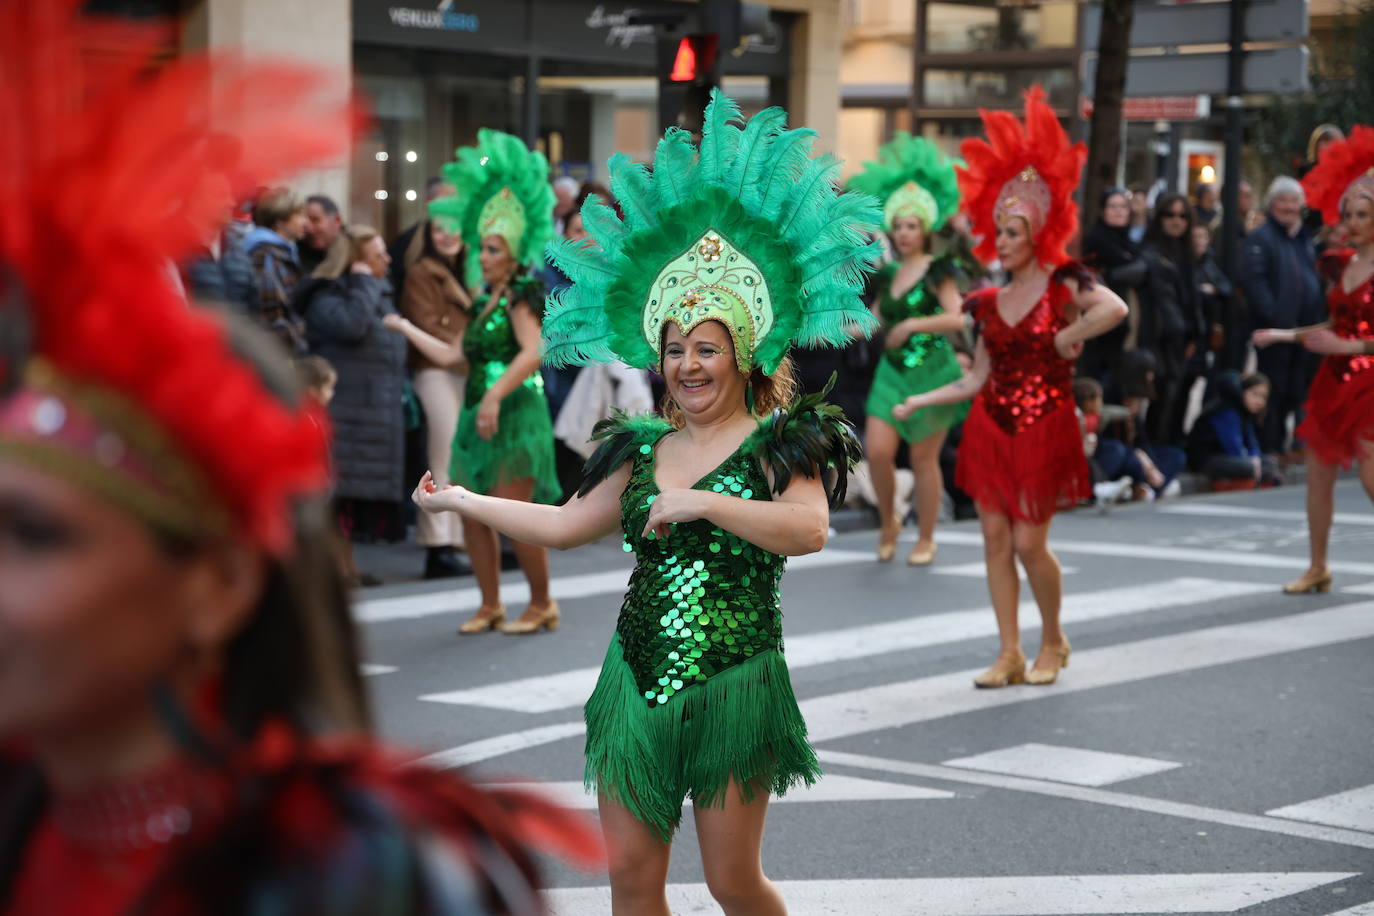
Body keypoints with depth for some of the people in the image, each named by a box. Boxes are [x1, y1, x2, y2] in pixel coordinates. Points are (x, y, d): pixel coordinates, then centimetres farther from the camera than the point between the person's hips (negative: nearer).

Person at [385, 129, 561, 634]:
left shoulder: (520, 297, -7)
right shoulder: (485, 303, 17)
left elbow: (532, 353, -21)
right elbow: (452, 354, 19)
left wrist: (496, 395, -27)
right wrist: (405, 327, 25)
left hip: (516, 414, -9)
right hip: (480, 414, 9)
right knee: (472, 514, 6)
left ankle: (542, 604, 6)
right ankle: (491, 606, 16)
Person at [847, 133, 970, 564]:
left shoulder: (937, 271, -5)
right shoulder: (888, 274, 11)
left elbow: (956, 318, -15)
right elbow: (876, 322, 18)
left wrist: (913, 325, -20)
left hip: (931, 370, -5)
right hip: (892, 370, 5)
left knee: (923, 457, 1)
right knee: (877, 450, -8)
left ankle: (926, 540, 14)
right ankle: (887, 523, 16)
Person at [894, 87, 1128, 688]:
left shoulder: (1062, 284, -6)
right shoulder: (988, 303, 9)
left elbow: (1115, 309, -27)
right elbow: (977, 379, 12)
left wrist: (1067, 338, -16)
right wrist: (920, 401, 7)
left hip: (1044, 429, -5)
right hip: (991, 426, 5)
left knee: (1029, 542, -5)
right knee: (995, 538, 4)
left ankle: (1053, 640, 20)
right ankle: (1010, 655, 11)